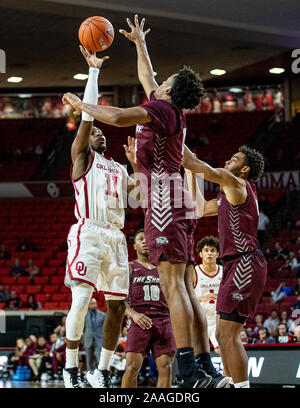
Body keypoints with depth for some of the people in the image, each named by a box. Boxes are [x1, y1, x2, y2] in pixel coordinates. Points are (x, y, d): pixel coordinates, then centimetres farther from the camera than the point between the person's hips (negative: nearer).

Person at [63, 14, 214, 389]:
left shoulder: (162, 110, -6)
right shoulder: (171, 111, 20)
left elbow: (116, 117, -20)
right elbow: (147, 78, 39)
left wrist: (81, 105, -4)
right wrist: (139, 43, 50)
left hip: (165, 203, -10)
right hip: (178, 205, 10)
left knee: (173, 286, -16)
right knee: (186, 290, 6)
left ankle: (189, 371, -23)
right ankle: (205, 367, 5)